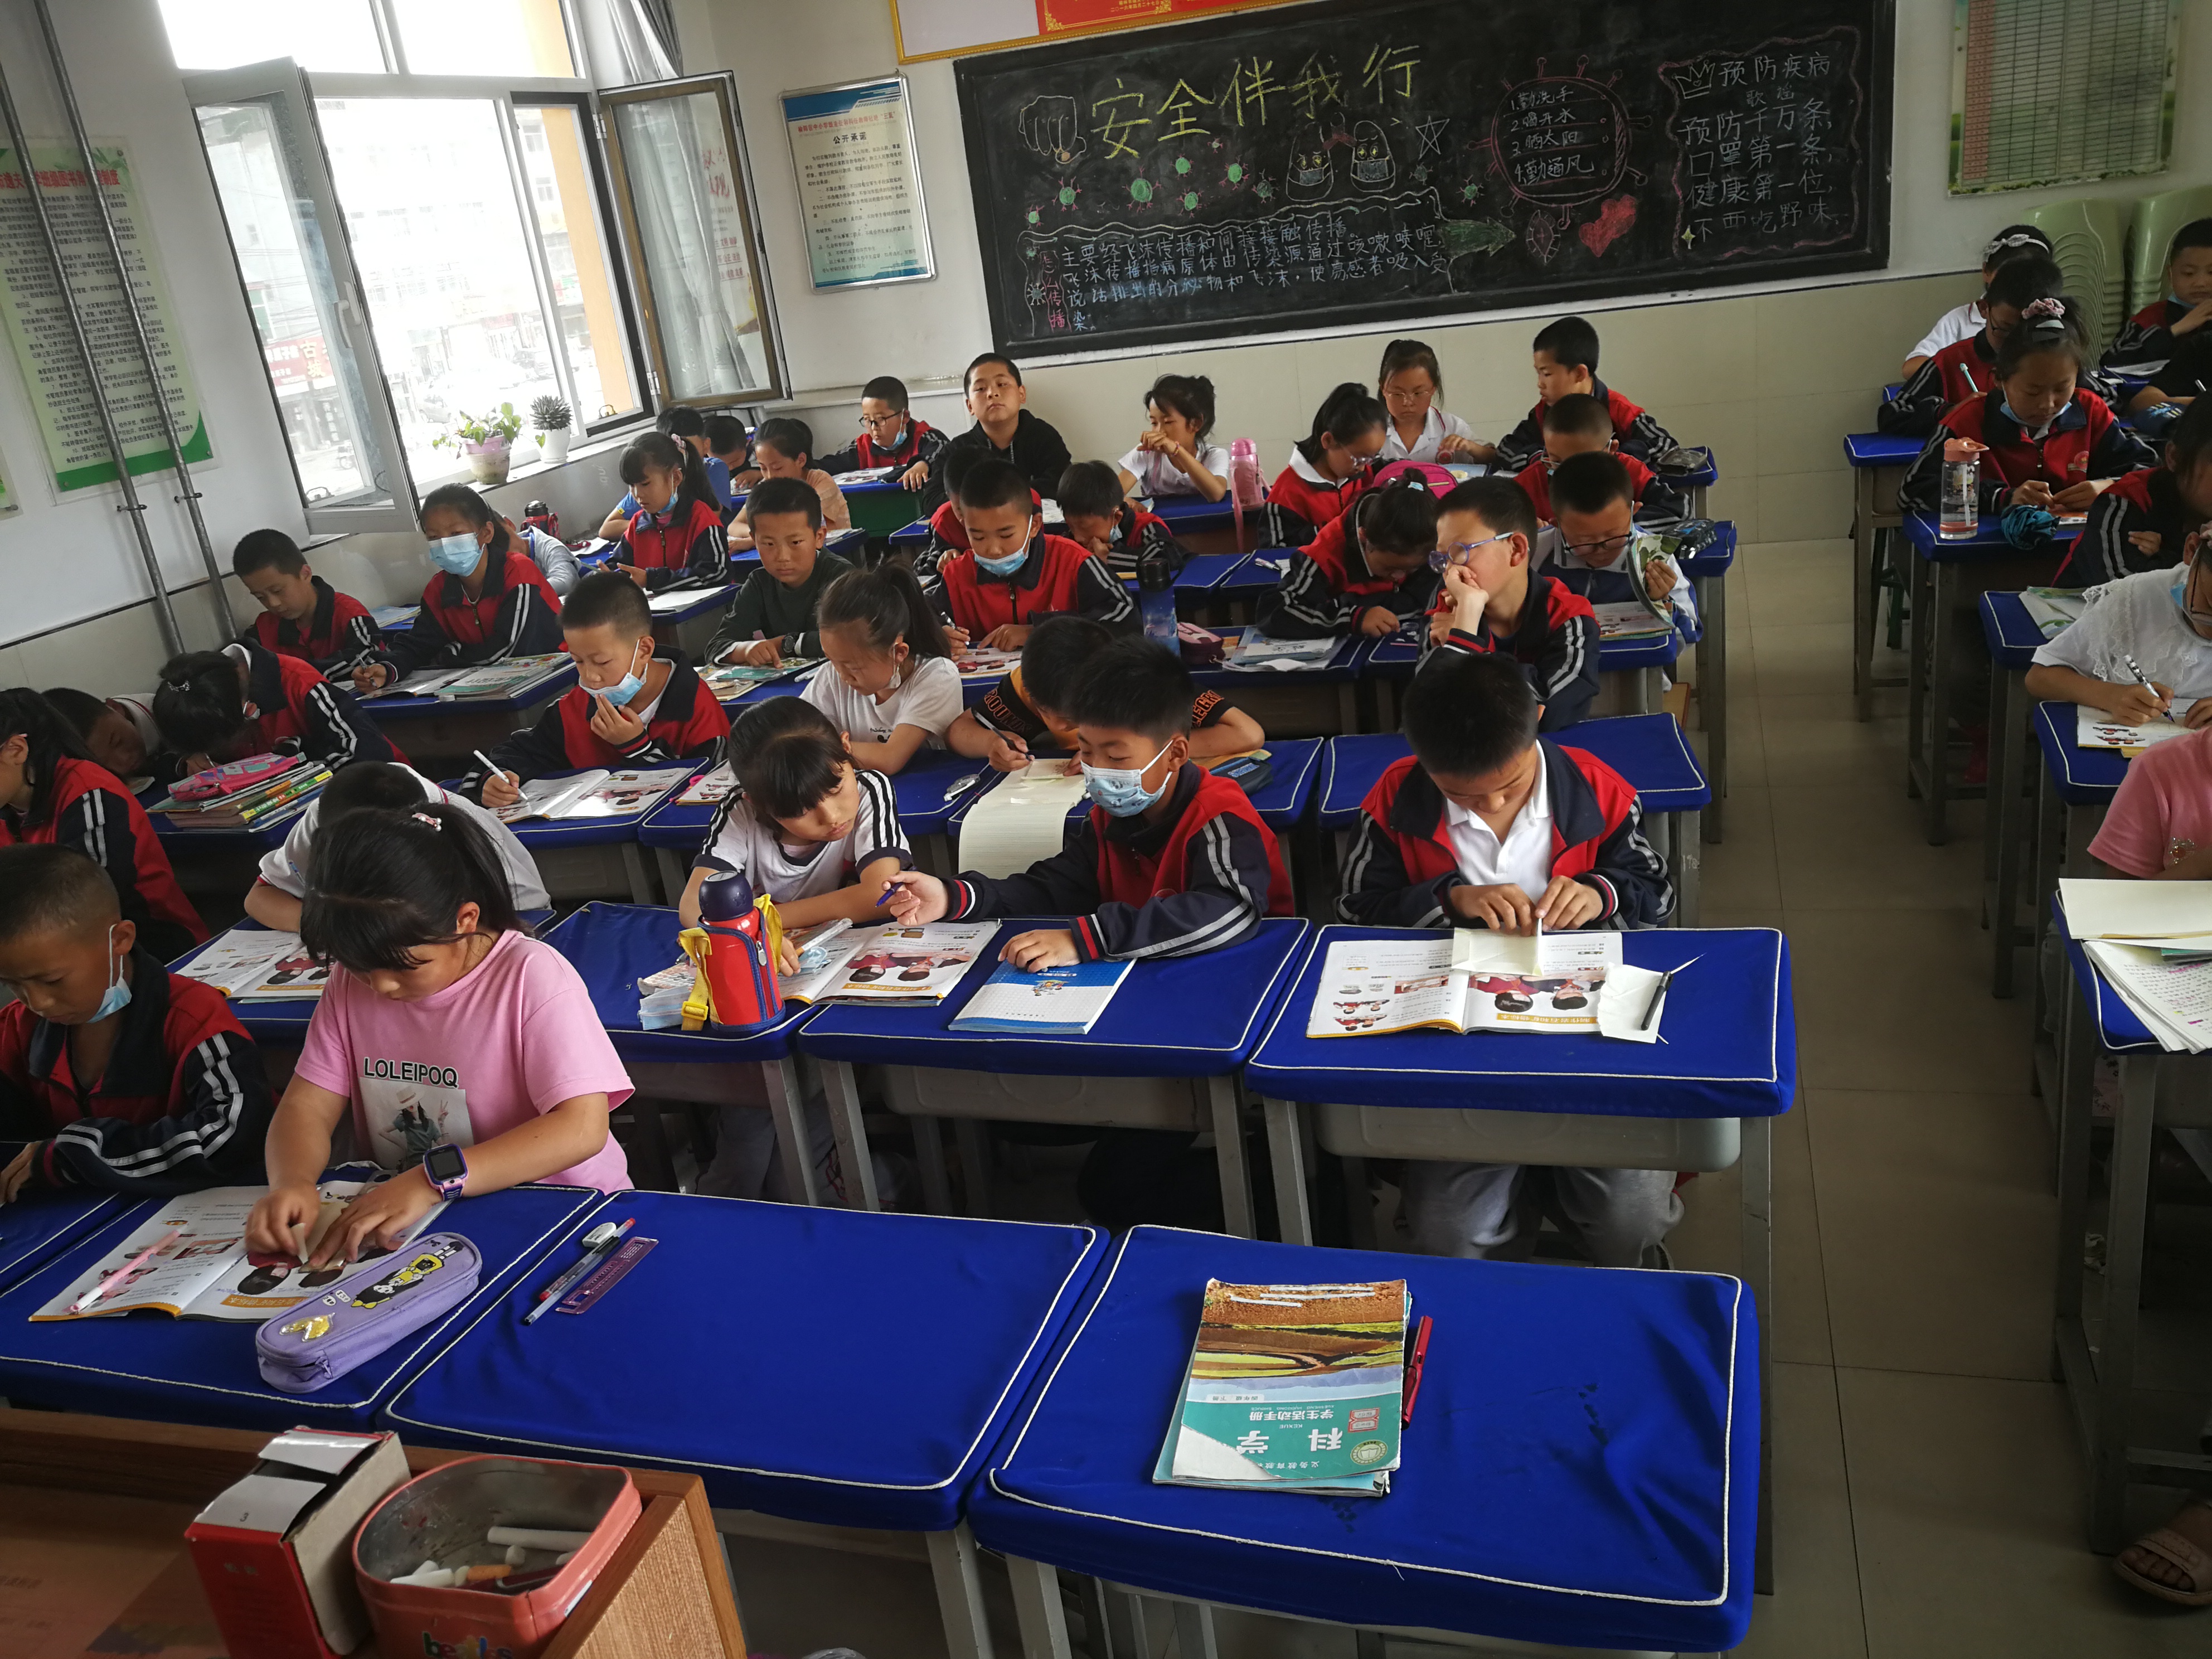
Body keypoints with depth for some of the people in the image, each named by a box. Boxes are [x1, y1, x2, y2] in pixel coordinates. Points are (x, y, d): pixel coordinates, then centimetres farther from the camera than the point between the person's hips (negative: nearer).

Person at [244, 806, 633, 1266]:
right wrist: (292, 1183, -22)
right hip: (394, 1218, 5)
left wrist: (431, 1180, -31)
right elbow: (307, 1107, 1)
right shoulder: (352, 984, 2)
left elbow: (582, 1128, -23)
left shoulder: (532, 977, -15)